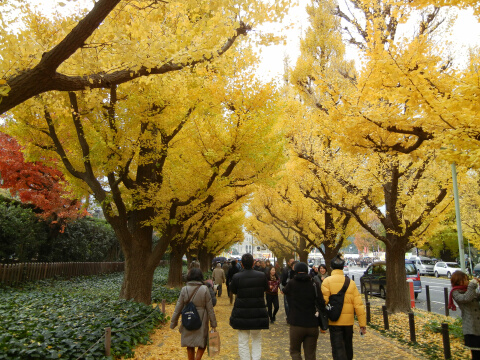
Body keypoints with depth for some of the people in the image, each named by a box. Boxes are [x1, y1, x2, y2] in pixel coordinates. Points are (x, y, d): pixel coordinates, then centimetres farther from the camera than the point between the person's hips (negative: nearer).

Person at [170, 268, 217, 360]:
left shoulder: (184, 289, -6)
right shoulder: (204, 289, -11)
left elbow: (178, 308, -1)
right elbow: (210, 308, -6)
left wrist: (173, 322, 10)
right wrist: (213, 323, 2)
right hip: (201, 321, -2)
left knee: (190, 346, 18)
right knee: (202, 343, 14)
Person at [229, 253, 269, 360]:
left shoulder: (237, 277, -13)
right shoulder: (261, 276, -8)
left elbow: (233, 290, 3)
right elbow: (266, 287, 9)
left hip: (242, 314, -1)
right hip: (258, 314, 2)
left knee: (243, 341, 12)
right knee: (257, 340, 20)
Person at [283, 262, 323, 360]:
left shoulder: (291, 283, -5)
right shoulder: (313, 284, -4)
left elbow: (284, 291, 14)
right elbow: (321, 303, -9)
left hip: (296, 324, -1)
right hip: (312, 325, 2)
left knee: (294, 351, 15)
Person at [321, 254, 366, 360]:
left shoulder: (327, 281, -8)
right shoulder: (351, 282, 2)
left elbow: (324, 302, -14)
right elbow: (358, 304, -1)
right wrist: (362, 324, 4)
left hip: (334, 321, -4)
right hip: (348, 321, 4)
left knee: (338, 349, -1)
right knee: (348, 347, 22)